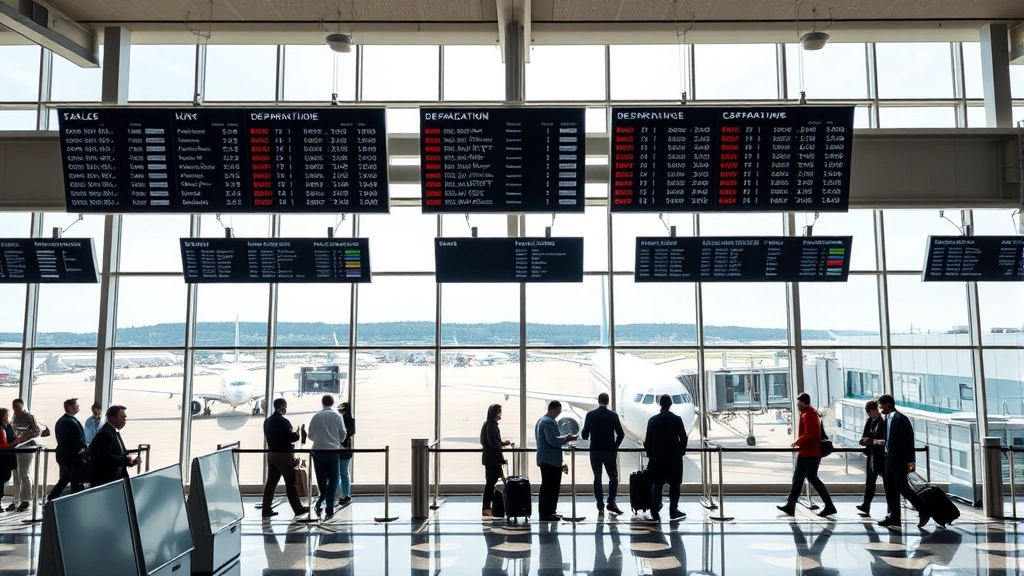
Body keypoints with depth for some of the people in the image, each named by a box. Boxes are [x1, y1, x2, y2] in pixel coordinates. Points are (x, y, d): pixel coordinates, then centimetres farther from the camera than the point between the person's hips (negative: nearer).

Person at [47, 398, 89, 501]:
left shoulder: (60, 421, 9)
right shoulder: (71, 422, -22)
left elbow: (63, 439, 13)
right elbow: (79, 440, -21)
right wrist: (84, 452, -7)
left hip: (63, 455, 10)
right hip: (72, 457, -10)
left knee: (63, 480, 21)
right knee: (77, 483, -3)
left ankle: (50, 501, 26)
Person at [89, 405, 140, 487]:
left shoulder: (115, 432, 13)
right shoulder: (105, 434, -19)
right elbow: (106, 458, -29)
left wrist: (131, 461, -1)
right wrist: (126, 459, -19)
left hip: (115, 478, 10)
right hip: (104, 480, -10)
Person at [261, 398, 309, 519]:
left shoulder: (267, 421, 8)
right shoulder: (283, 421, -17)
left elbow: (268, 437, 15)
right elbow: (292, 437, -17)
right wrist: (298, 434, 4)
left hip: (271, 453, 8)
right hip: (283, 454, -7)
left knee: (271, 481, 10)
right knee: (291, 482, -1)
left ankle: (266, 509, 12)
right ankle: (298, 508, 5)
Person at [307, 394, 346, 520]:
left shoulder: (316, 416, -1)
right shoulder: (337, 416, -2)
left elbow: (310, 435, 2)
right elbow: (343, 434, 2)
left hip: (318, 451, 1)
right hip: (333, 451, -1)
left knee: (321, 480, 14)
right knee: (333, 480, 6)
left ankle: (320, 502, 4)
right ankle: (329, 509, 1)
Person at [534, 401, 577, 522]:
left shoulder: (541, 420, 17)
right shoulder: (549, 422, -16)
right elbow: (552, 440, -25)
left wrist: (564, 439, 21)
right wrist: (566, 439, -13)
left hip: (544, 459, 10)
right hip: (551, 460, -10)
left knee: (546, 487, 14)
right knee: (551, 487, -6)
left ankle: (545, 512, 20)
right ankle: (547, 513, -3)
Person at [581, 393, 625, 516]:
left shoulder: (590, 415, -3)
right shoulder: (613, 415, -3)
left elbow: (584, 434, -4)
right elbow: (621, 434, -3)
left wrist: (586, 436, 19)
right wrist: (615, 446, 12)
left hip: (595, 450, 1)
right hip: (609, 451, -1)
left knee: (597, 477, 6)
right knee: (613, 476, 11)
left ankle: (600, 506, 4)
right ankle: (611, 502, -2)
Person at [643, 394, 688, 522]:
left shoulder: (653, 420, -3)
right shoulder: (676, 419, -6)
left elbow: (648, 439, -2)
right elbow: (683, 438, -5)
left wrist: (650, 453, 11)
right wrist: (682, 450, 12)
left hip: (657, 456, 1)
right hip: (674, 456, -1)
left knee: (657, 484, 6)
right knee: (674, 484, 9)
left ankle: (655, 513, 1)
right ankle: (673, 511, 11)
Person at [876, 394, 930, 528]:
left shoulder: (900, 418, -16)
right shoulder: (888, 418, 11)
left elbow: (908, 440, -18)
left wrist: (910, 461, -19)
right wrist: (883, 442, 7)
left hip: (899, 459, -9)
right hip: (890, 458, 9)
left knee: (902, 487, -5)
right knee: (889, 487, 10)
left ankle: (924, 510, 10)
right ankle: (894, 517, 15)